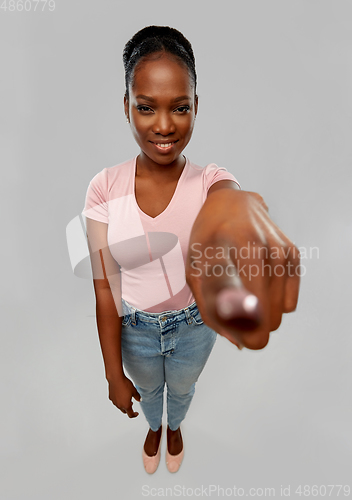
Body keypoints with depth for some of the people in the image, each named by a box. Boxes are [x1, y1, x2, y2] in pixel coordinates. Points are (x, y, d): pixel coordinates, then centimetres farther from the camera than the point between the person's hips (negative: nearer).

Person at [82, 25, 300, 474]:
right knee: (149, 388, 32)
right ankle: (154, 428, 70)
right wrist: (114, 375, -11)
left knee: (182, 388, 32)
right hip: (135, 327, 0)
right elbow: (106, 290, -16)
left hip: (194, 325, 0)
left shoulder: (211, 182, -20)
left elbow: (225, 196, -47)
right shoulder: (105, 188, -20)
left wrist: (232, 210, -73)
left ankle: (174, 428, 70)